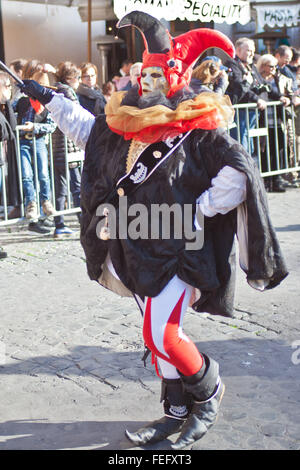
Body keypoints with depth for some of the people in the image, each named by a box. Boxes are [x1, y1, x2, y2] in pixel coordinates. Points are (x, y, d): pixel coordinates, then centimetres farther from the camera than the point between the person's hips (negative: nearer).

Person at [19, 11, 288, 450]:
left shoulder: (198, 127, -10)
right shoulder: (132, 122, 9)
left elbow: (239, 173, -14)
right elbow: (89, 129, 26)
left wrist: (199, 209, -14)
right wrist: (50, 99, 25)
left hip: (177, 250, -7)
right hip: (138, 250, 7)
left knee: (161, 334, -11)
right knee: (158, 334, 12)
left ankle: (209, 389, 18)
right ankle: (178, 411, 28)